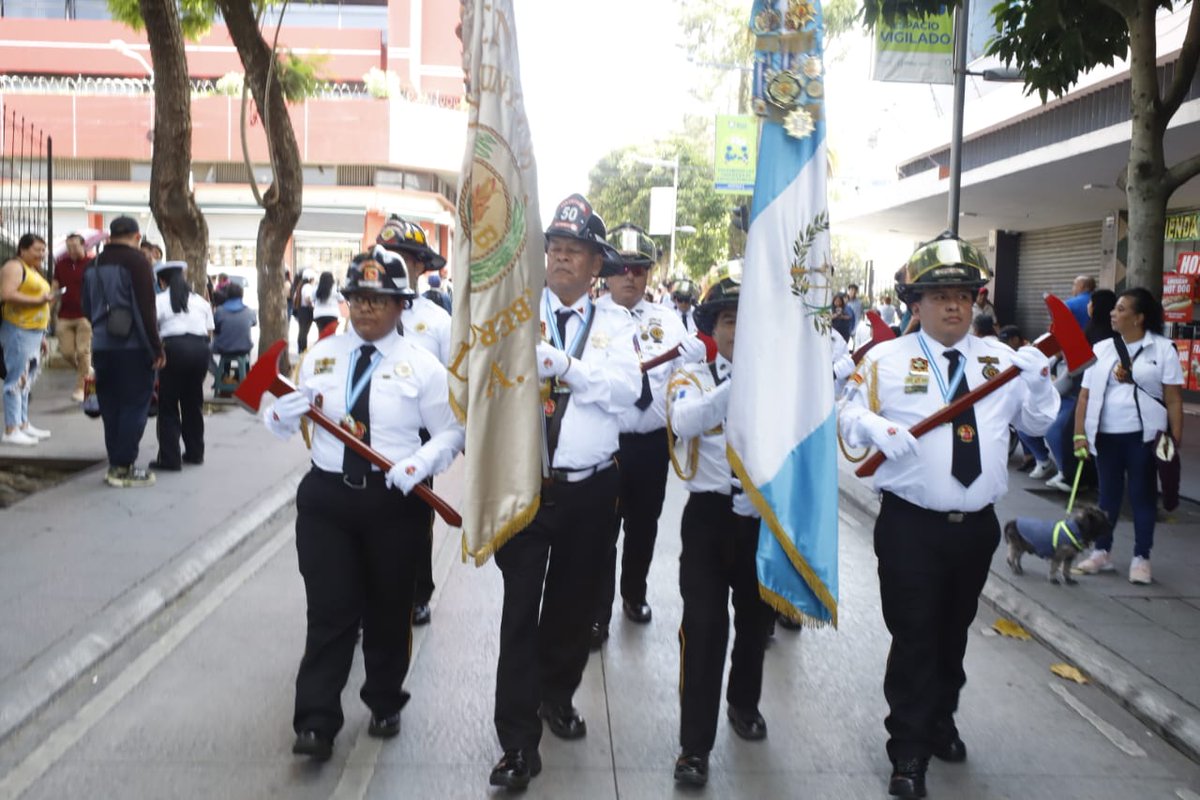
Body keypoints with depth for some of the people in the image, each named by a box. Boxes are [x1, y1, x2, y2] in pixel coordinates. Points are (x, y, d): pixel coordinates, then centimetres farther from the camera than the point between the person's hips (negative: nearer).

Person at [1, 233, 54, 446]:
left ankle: (23, 424, 19)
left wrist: (41, 337, 21)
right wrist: (40, 300, -21)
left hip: (34, 331, 9)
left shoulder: (34, 271, 21)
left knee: (25, 381, 13)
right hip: (18, 330, -9)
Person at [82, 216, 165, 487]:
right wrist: (157, 348, -12)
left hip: (101, 346, 7)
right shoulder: (136, 260, -9)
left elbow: (87, 309, 19)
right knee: (134, 405, -1)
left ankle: (115, 464, 16)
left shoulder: (93, 265, 15)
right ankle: (123, 467, -2)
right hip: (132, 346, -7)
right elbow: (146, 309, -15)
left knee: (110, 406, 12)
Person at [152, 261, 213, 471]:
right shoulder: (201, 301, 20)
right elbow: (210, 333, 15)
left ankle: (170, 458, 2)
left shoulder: (159, 300, 8)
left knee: (168, 405, 4)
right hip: (200, 349, 4)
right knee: (193, 402, 18)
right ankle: (195, 452, 26)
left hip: (174, 348, -4)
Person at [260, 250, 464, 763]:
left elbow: (451, 433, -2)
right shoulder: (319, 355, 6)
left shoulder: (421, 365, -1)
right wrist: (283, 412, -15)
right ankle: (316, 722, 8)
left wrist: (419, 463, -20)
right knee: (330, 610, -2)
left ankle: (385, 703, 34)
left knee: (388, 607, 13)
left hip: (395, 501, -1)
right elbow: (282, 426, 9)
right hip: (326, 495, 1)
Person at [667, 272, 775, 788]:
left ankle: (744, 704, 44)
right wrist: (739, 380, -35)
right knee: (704, 627, -5)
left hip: (766, 515, 3)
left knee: (756, 620, 19)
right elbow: (684, 423, -24)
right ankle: (695, 746, 6)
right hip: (711, 516, -3)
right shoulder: (693, 378, -2)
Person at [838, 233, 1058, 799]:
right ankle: (909, 752, 13)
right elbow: (849, 415, -6)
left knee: (954, 632, 19)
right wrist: (876, 426, -26)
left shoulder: (1002, 359, 8)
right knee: (914, 638, 0)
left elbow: (1037, 424, 9)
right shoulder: (886, 358, -3)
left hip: (977, 524, 4)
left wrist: (1039, 382, -10)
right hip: (911, 524, -4)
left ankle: (941, 721, 40)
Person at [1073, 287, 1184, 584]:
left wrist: (1176, 439, -9)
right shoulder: (1101, 349, 7)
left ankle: (1141, 557, 15)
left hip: (1144, 435, -3)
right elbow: (1085, 395, 6)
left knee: (1142, 494, 5)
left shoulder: (1162, 348, -2)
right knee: (1108, 494, 12)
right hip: (1106, 435, 3)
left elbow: (1173, 398, -4)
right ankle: (1101, 552, 22)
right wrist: (1079, 434, 0)